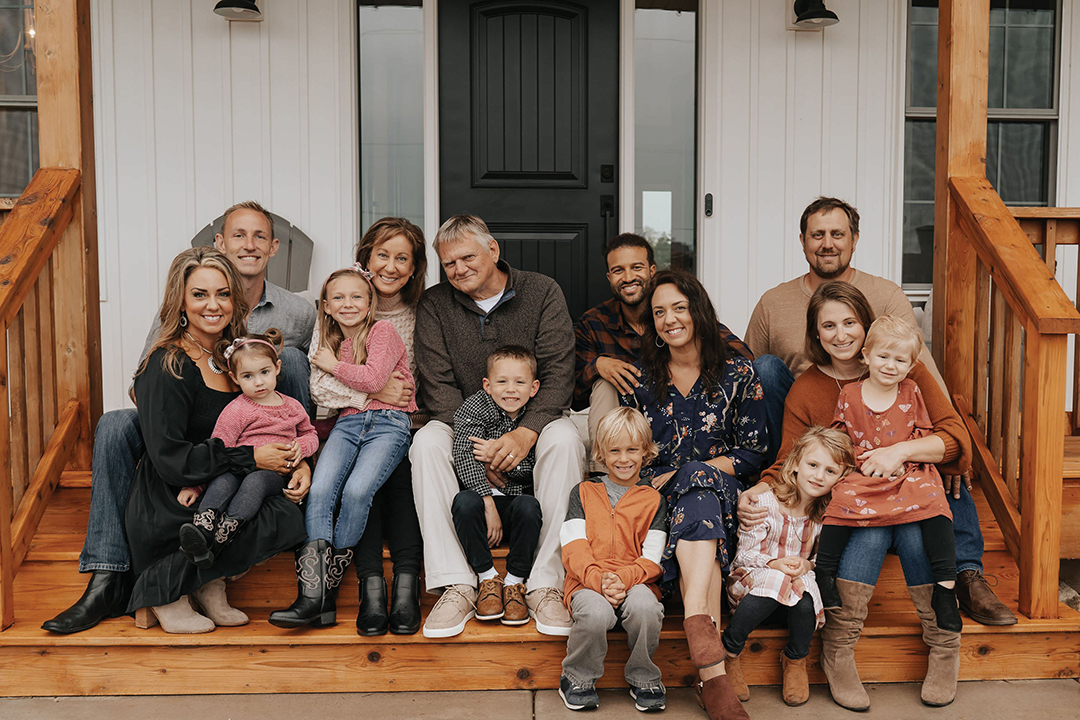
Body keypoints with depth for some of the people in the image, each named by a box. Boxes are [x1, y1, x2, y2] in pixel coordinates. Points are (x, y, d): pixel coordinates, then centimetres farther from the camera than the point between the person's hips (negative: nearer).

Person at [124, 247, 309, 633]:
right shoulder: (168, 368, -14)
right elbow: (170, 460, -20)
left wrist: (298, 463, -6)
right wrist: (250, 458, -18)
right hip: (166, 517, -8)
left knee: (297, 502, -13)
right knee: (288, 518, -23)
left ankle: (208, 580, 2)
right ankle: (163, 590, -9)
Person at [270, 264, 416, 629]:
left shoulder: (382, 331, 4)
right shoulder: (329, 340, 22)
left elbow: (373, 378, -11)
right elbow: (322, 393, 15)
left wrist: (334, 366, 3)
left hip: (388, 423, -5)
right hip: (348, 423, 5)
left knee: (357, 489, -28)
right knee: (319, 490, -21)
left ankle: (329, 587, -13)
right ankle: (312, 596, -24)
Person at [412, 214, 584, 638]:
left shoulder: (542, 293, -2)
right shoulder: (434, 305, 1)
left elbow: (558, 374, -10)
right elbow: (438, 386, -6)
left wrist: (525, 433, -27)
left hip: (535, 418, -1)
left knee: (565, 439, -34)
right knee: (426, 442, -30)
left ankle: (546, 584, -29)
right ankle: (456, 585, -28)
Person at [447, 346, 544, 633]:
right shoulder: (475, 407, -4)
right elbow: (464, 457, -17)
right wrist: (489, 504, -25)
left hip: (518, 497, 0)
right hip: (484, 493, 0)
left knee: (528, 506, -31)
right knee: (465, 502, -31)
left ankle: (514, 582, -11)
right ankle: (487, 577, -12)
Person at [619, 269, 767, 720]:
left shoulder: (737, 374, 6)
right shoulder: (640, 377, 11)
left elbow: (754, 452, 2)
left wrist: (682, 474, -9)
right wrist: (655, 482, -10)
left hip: (720, 491, 0)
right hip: (657, 496, 1)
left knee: (698, 480, -36)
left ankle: (695, 619, -49)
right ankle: (713, 672, -43)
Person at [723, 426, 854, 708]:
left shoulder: (828, 512, -2)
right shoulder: (764, 503, -13)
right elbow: (745, 553, -8)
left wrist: (807, 564, -14)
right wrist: (774, 564, -26)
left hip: (800, 579, 3)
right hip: (754, 574, -3)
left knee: (805, 600, -33)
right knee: (771, 585, -38)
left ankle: (795, 660, -1)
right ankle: (729, 653, -17)